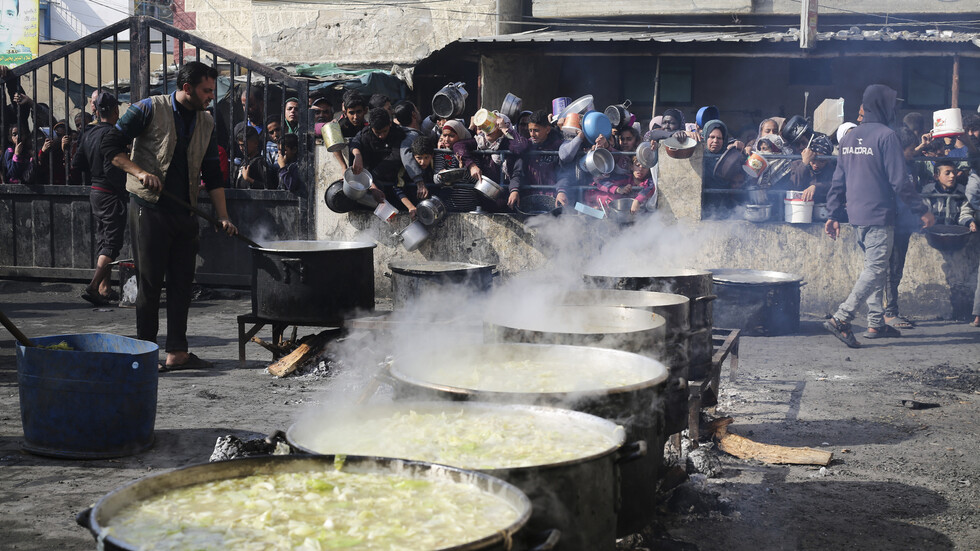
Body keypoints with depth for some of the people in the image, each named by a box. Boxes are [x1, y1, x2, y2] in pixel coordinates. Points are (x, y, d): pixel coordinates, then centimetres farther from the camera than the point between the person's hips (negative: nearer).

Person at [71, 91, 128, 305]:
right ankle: (93, 287, -15)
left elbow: (76, 164, 11)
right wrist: (124, 188, -12)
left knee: (102, 242, 14)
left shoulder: (88, 134, 9)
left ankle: (104, 288, 17)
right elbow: (112, 168, -23)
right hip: (111, 193, -8)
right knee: (112, 243, -6)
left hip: (95, 192, 8)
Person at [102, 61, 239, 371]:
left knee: (181, 283, 5)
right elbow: (110, 147, -5)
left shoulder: (206, 122, 10)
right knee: (150, 284, -1)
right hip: (149, 209, -5)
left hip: (185, 214, 6)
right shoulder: (149, 110, -7)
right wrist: (140, 172, -19)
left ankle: (177, 352, 11)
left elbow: (212, 174, 12)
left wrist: (223, 217, 3)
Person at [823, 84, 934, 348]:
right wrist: (922, 211, -6)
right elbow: (899, 181, -14)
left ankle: (876, 323, 18)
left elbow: (838, 181, 12)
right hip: (878, 216, -8)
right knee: (875, 269, -5)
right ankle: (841, 318, -13)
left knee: (874, 267, 16)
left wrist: (834, 215, 16)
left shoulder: (849, 137, 11)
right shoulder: (886, 136, -12)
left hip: (857, 215, 8)